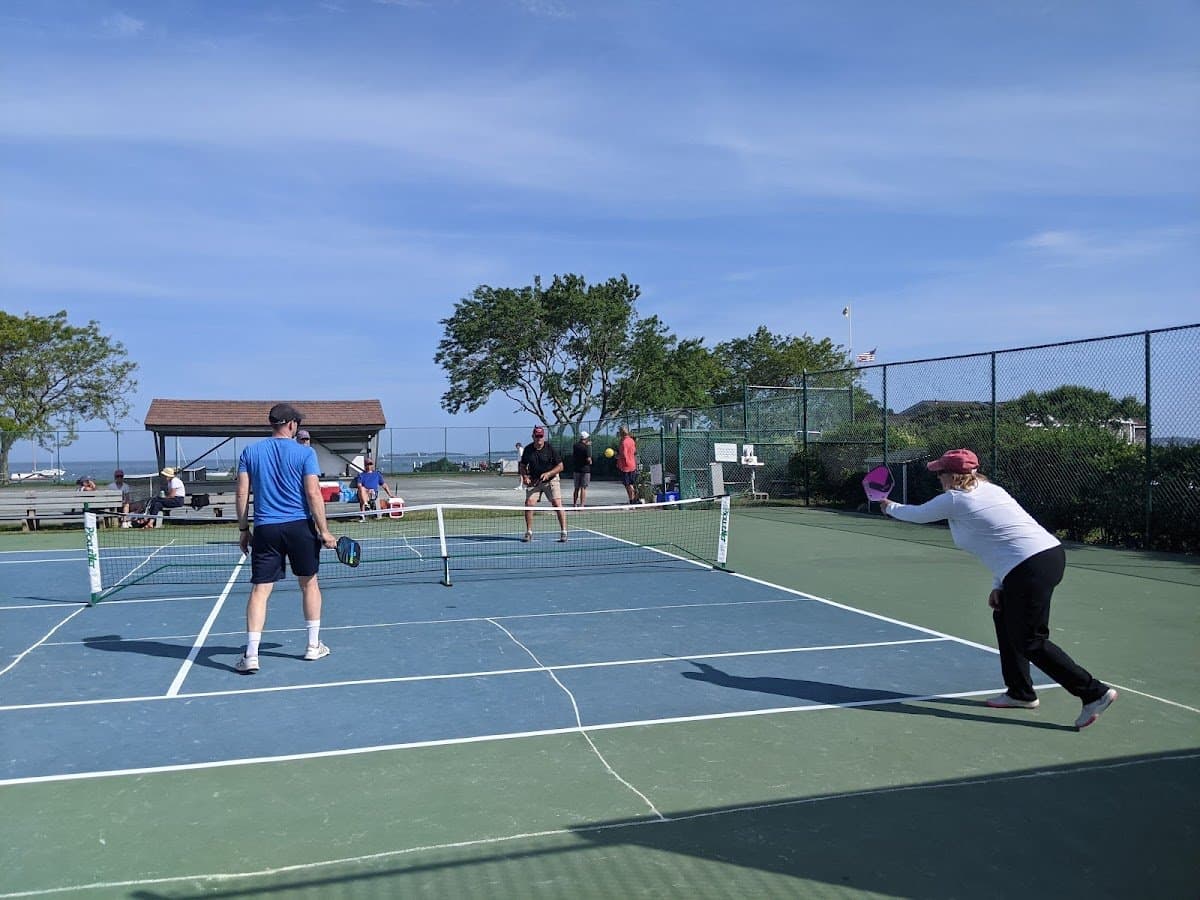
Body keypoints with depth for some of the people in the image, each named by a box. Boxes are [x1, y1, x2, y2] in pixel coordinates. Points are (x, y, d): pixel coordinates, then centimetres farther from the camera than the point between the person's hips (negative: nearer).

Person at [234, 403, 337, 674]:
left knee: (260, 590, 2)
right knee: (309, 583, 15)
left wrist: (244, 529, 11)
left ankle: (251, 654, -6)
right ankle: (313, 646, 23)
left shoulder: (250, 452, 6)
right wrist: (324, 531, -4)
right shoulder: (304, 453, -3)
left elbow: (242, 493, 4)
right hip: (300, 526, -1)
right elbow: (313, 494, -9)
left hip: (265, 529, 1)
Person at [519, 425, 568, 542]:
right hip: (534, 481, 2)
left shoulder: (550, 449, -9)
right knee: (529, 503, -11)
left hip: (551, 480, -2)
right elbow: (522, 466, 12)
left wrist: (548, 474, -19)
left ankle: (564, 532, -4)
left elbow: (560, 466, -6)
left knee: (557, 504, -13)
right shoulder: (527, 450, -1)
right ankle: (529, 532, 4)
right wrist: (525, 476, -8)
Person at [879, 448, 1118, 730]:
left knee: (1030, 641, -2)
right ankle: (1020, 693, 30)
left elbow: (917, 514, 11)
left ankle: (1095, 692, -2)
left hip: (1031, 568, -10)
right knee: (1004, 619, 22)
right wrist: (998, 585, 20)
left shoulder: (954, 500, -5)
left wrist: (890, 507, 31)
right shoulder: (988, 488, 18)